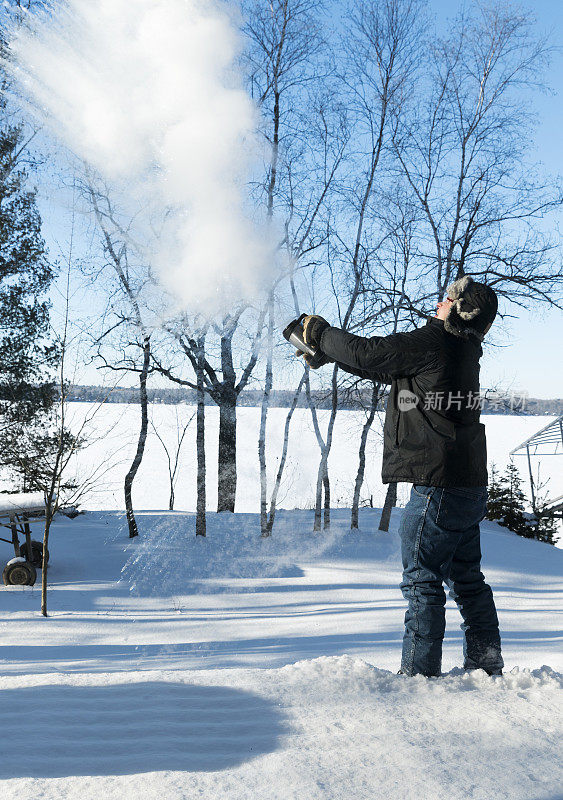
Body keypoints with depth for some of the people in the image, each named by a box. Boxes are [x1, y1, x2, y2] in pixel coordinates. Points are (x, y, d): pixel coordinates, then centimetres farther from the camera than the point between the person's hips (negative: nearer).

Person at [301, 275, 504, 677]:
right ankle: (487, 666, 25)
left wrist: (321, 333, 11)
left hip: (438, 486, -9)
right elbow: (386, 367, 22)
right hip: (470, 484, 9)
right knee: (466, 578, 16)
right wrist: (326, 353, 21)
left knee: (422, 580, -2)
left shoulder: (432, 342, -12)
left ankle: (419, 673, 4)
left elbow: (365, 352, -8)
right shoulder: (463, 351, 16)